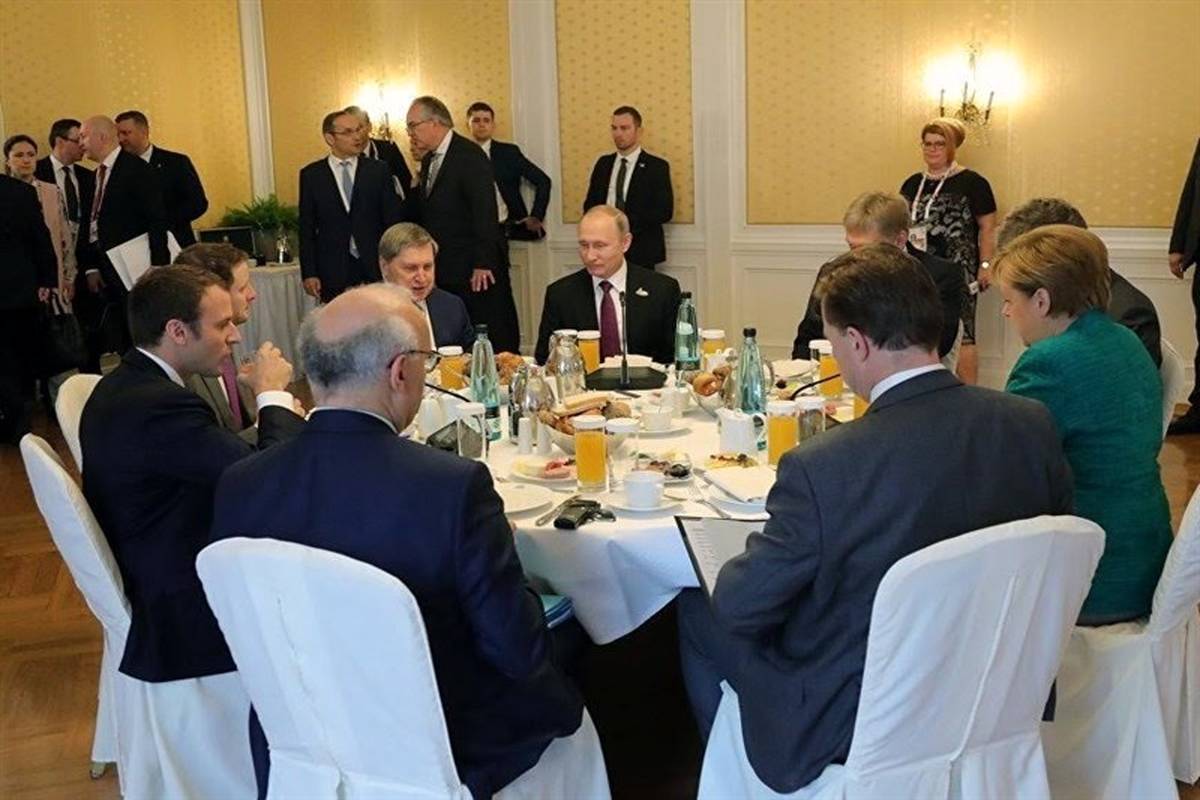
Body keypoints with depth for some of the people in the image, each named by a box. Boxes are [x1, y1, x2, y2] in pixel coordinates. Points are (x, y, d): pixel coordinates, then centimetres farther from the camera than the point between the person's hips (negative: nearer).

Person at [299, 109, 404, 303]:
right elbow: (306, 228, 5)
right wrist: (309, 274, -1)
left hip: (375, 267, 1)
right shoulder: (311, 175, 5)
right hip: (333, 271, 0)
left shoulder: (378, 170, 6)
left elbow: (392, 221, 5)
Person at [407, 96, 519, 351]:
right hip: (445, 271, 8)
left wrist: (483, 263, -20)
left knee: (496, 339, -2)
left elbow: (485, 212, -17)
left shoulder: (469, 155, -11)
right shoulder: (429, 160, 16)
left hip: (478, 272, -8)